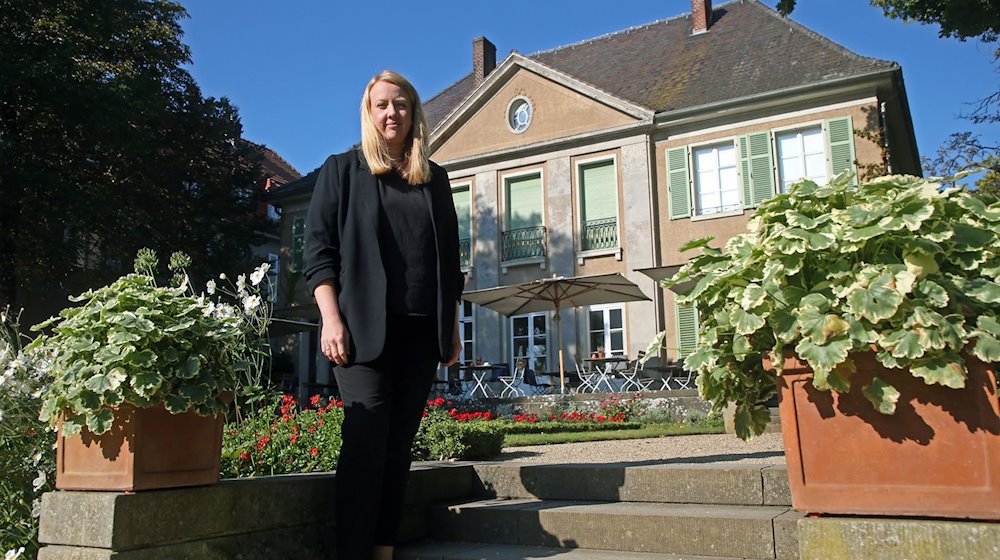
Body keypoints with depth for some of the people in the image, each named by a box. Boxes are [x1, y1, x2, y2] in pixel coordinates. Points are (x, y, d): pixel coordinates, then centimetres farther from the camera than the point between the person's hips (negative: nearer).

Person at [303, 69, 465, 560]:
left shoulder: (434, 179, 19)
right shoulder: (342, 170, 9)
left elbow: (449, 258, 19)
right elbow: (319, 250, 1)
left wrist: (452, 327, 14)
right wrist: (331, 317, -11)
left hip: (421, 329, 4)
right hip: (364, 325, -3)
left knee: (400, 441, 3)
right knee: (367, 437, -12)